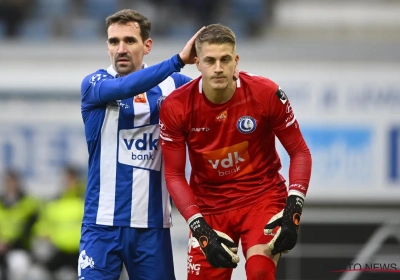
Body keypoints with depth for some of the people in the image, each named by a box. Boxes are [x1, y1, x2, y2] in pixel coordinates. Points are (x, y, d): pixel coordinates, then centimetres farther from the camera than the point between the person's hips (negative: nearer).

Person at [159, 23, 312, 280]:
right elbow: (174, 174, -6)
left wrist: (293, 210, -19)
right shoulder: (176, 107, -13)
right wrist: (200, 227, -18)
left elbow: (300, 153, -6)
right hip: (209, 207, 2)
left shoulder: (267, 94, -15)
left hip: (263, 197, -2)